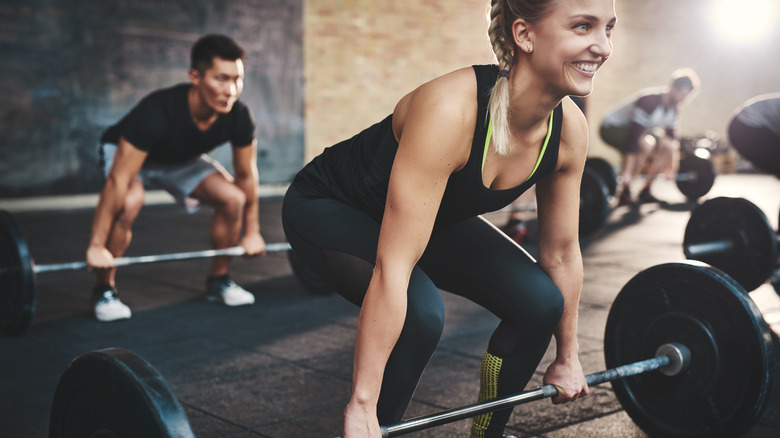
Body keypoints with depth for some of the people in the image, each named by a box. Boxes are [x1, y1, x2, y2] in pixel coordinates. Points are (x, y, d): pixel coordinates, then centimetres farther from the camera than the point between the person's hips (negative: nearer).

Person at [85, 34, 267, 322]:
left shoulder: (239, 118, -27)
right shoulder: (158, 112, -42)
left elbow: (246, 174, -10)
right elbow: (118, 181, -39)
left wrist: (252, 231, -3)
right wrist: (96, 247, -37)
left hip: (180, 158, 5)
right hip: (124, 153, -5)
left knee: (233, 199, -12)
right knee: (130, 202, -34)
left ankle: (218, 281, 9)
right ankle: (104, 290, -12)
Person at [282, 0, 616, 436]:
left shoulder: (569, 129, -17)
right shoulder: (450, 110, -39)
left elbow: (562, 252, -2)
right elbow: (393, 267, -39)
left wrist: (567, 356, 7)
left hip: (435, 216, 7)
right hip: (328, 208, -6)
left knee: (540, 301, -8)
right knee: (419, 313, -31)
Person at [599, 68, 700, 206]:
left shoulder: (673, 109, -3)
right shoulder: (649, 100, -30)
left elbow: (672, 138, 8)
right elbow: (634, 136, -36)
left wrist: (672, 169, 7)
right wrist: (627, 173, -40)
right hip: (611, 128, -9)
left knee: (667, 147, -1)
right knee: (645, 144, -34)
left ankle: (645, 192, 3)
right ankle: (624, 192, -25)